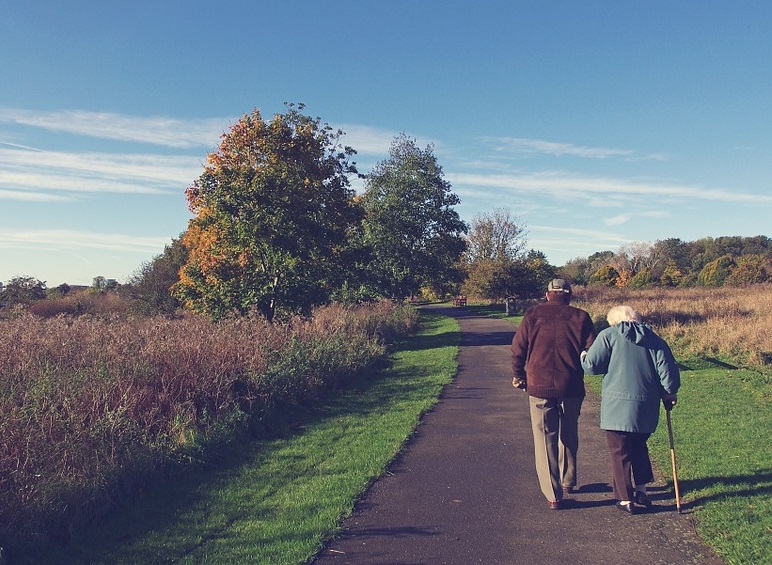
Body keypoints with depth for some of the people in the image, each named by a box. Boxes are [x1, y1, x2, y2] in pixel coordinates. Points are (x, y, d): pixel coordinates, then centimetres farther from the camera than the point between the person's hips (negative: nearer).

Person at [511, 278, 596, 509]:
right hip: (571, 388, 2)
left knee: (545, 439, 5)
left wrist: (519, 376, 15)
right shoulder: (580, 317, 1)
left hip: (539, 387, -1)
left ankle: (553, 495, 5)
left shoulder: (533, 315, 1)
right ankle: (568, 481, 36)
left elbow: (518, 349, 0)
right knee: (569, 436, 21)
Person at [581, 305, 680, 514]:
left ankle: (625, 499, 11)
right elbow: (667, 368, 4)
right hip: (647, 407, 5)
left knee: (620, 452, 5)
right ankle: (641, 490, 27)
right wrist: (669, 393, 17)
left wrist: (583, 356, 13)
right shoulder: (654, 339, 10)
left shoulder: (608, 335, -3)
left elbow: (592, 365, -8)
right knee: (639, 447, 24)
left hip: (617, 405, -5)